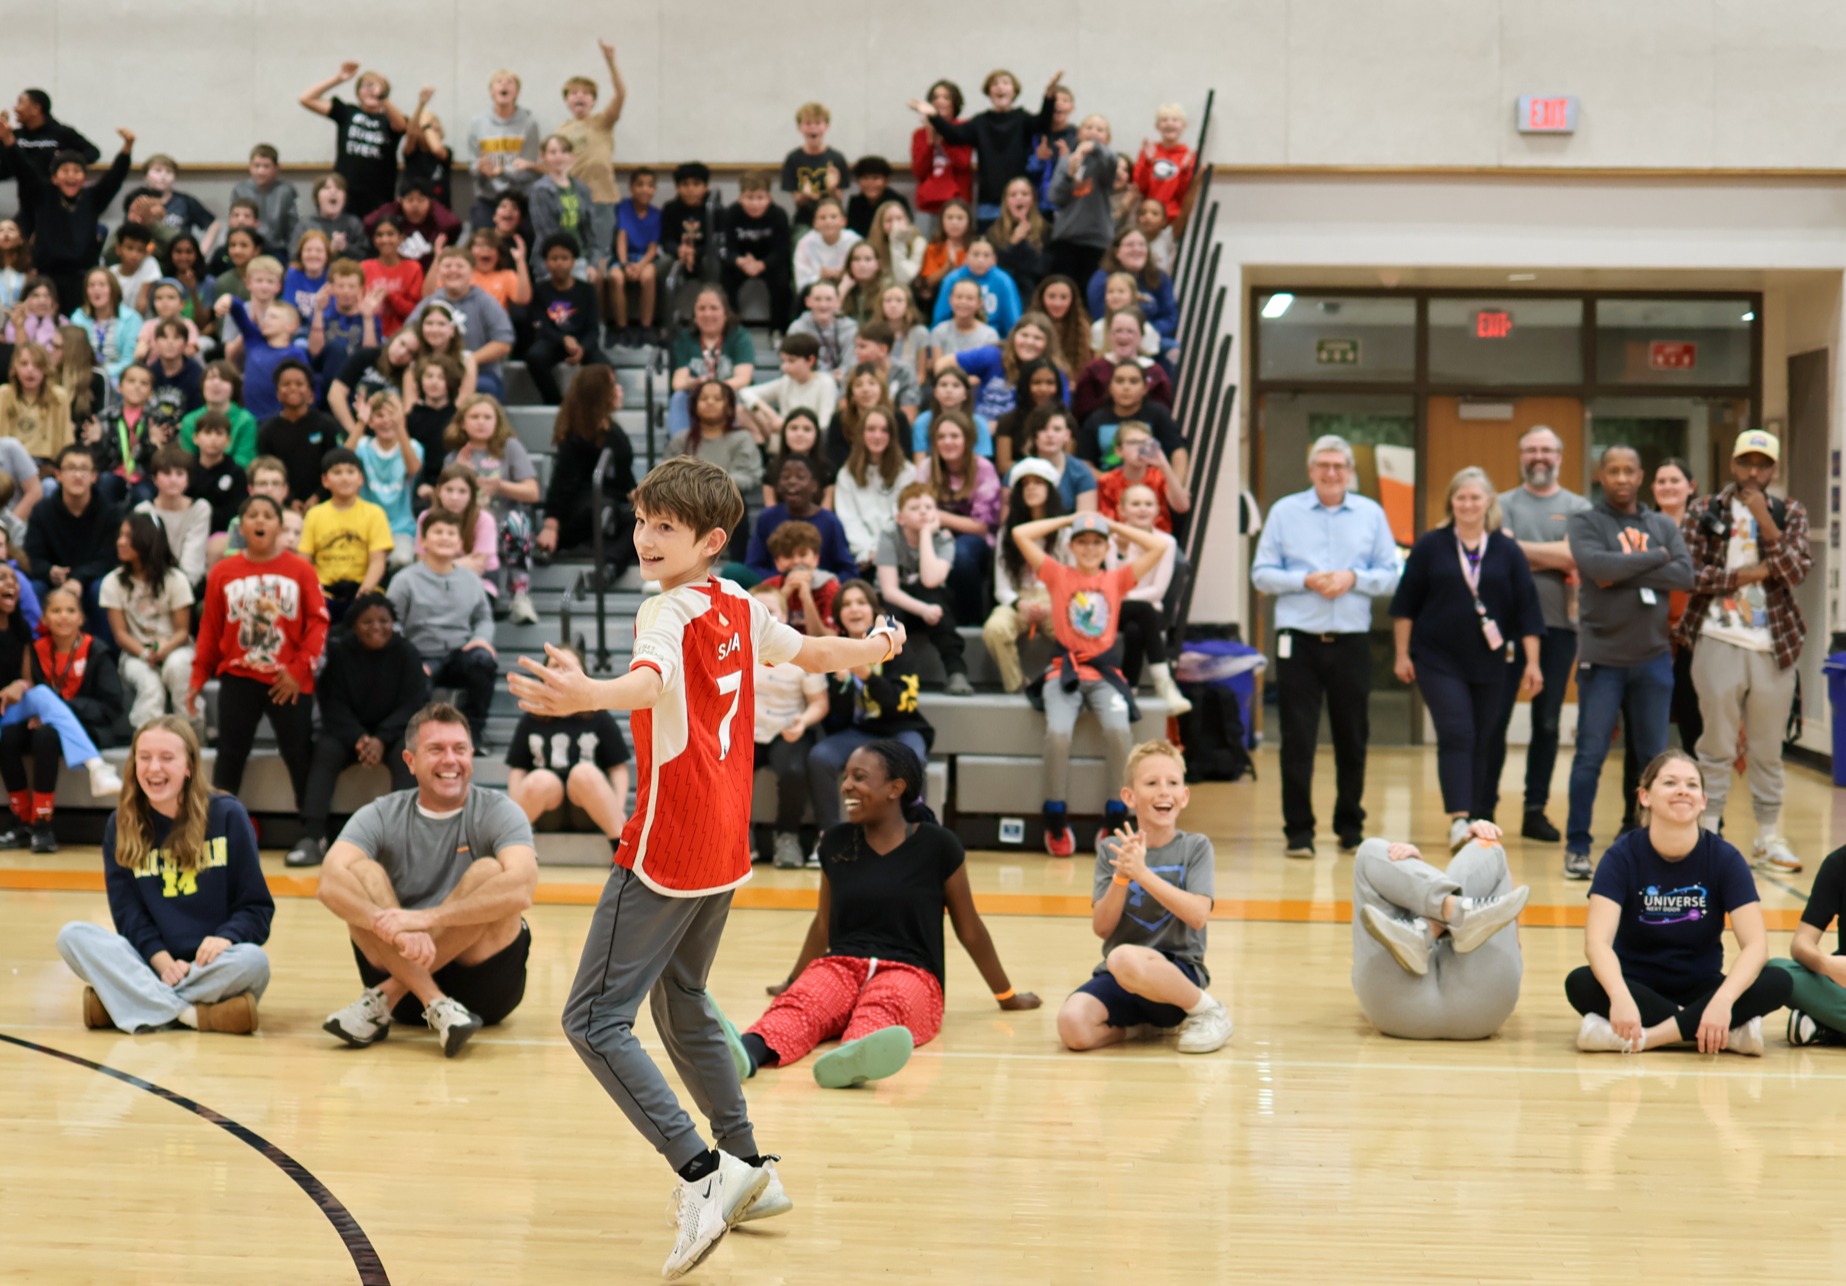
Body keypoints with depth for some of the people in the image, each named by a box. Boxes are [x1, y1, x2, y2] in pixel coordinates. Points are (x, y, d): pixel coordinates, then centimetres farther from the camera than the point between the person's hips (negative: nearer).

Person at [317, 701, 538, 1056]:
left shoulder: (497, 812, -5)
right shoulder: (382, 816, 0)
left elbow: (520, 889, -26)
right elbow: (330, 883, -20)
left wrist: (425, 918, -34)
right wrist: (396, 929, -37)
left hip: (482, 982, -1)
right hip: (400, 966, 1)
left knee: (489, 871, -24)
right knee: (361, 873, -19)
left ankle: (384, 999, -23)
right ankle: (438, 1009, -33)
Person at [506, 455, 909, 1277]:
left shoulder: (669, 614, -17)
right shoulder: (739, 609, 8)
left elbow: (649, 681, -39)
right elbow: (808, 652, 26)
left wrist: (585, 695, -59)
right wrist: (877, 649, 46)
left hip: (667, 851, -9)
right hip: (725, 845, 9)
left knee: (594, 1019, -9)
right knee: (681, 1002, 25)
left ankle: (700, 1171, -19)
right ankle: (748, 1167, 31)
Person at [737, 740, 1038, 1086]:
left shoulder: (937, 846, 3)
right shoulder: (836, 844, 13)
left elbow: (969, 929, 13)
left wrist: (1007, 996, 22)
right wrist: (792, 981, 39)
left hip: (910, 971, -3)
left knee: (883, 1009, -41)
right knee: (799, 1003, -35)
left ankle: (852, 1057, -77)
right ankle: (748, 1052, -69)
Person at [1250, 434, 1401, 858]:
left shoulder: (1371, 514, 8)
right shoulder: (1284, 512, 5)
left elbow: (1390, 576, 4)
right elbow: (1262, 574, 2)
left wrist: (1353, 578, -12)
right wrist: (1304, 580, -12)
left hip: (1351, 641, 1)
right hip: (1299, 640, -1)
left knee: (1352, 738, 7)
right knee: (1297, 739, -3)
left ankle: (1350, 827, 20)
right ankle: (1298, 831, 3)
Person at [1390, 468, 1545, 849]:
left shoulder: (1508, 550, 4)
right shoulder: (1430, 546, 1)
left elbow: (1527, 610, 4)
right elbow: (1405, 603, 5)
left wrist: (1532, 663, 1)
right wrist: (1402, 654, 2)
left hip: (1489, 664, 2)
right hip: (1438, 660, -2)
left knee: (1482, 743, 6)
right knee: (1456, 735, -14)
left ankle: (1478, 818, 14)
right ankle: (1458, 820, -21)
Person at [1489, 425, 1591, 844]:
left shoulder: (1578, 508, 8)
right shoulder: (1503, 505, 6)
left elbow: (1573, 556, -9)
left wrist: (1522, 549, -10)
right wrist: (1553, 558, -9)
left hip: (1559, 625, 1)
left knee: (1547, 723, 6)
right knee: (1494, 718, -2)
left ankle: (1536, 810, 13)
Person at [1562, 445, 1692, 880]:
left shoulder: (1662, 526, 10)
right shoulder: (1586, 521, 0)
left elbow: (1685, 574, -6)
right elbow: (1595, 565, -20)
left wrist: (1625, 574, -15)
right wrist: (1654, 558, -11)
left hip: (1653, 657, 3)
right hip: (1602, 658, -3)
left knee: (1656, 756, 9)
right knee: (1590, 755, -2)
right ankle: (1577, 846, 5)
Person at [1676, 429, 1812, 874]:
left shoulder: (1790, 514, 7)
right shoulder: (1708, 513, 3)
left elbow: (1797, 570, -7)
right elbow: (1690, 573, -6)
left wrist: (1765, 521, -16)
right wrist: (1749, 574, -12)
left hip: (1774, 645, 2)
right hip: (1719, 641, -1)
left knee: (1768, 749, 7)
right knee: (1717, 745, 2)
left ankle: (1770, 838, 15)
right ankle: (1707, 834, 8)